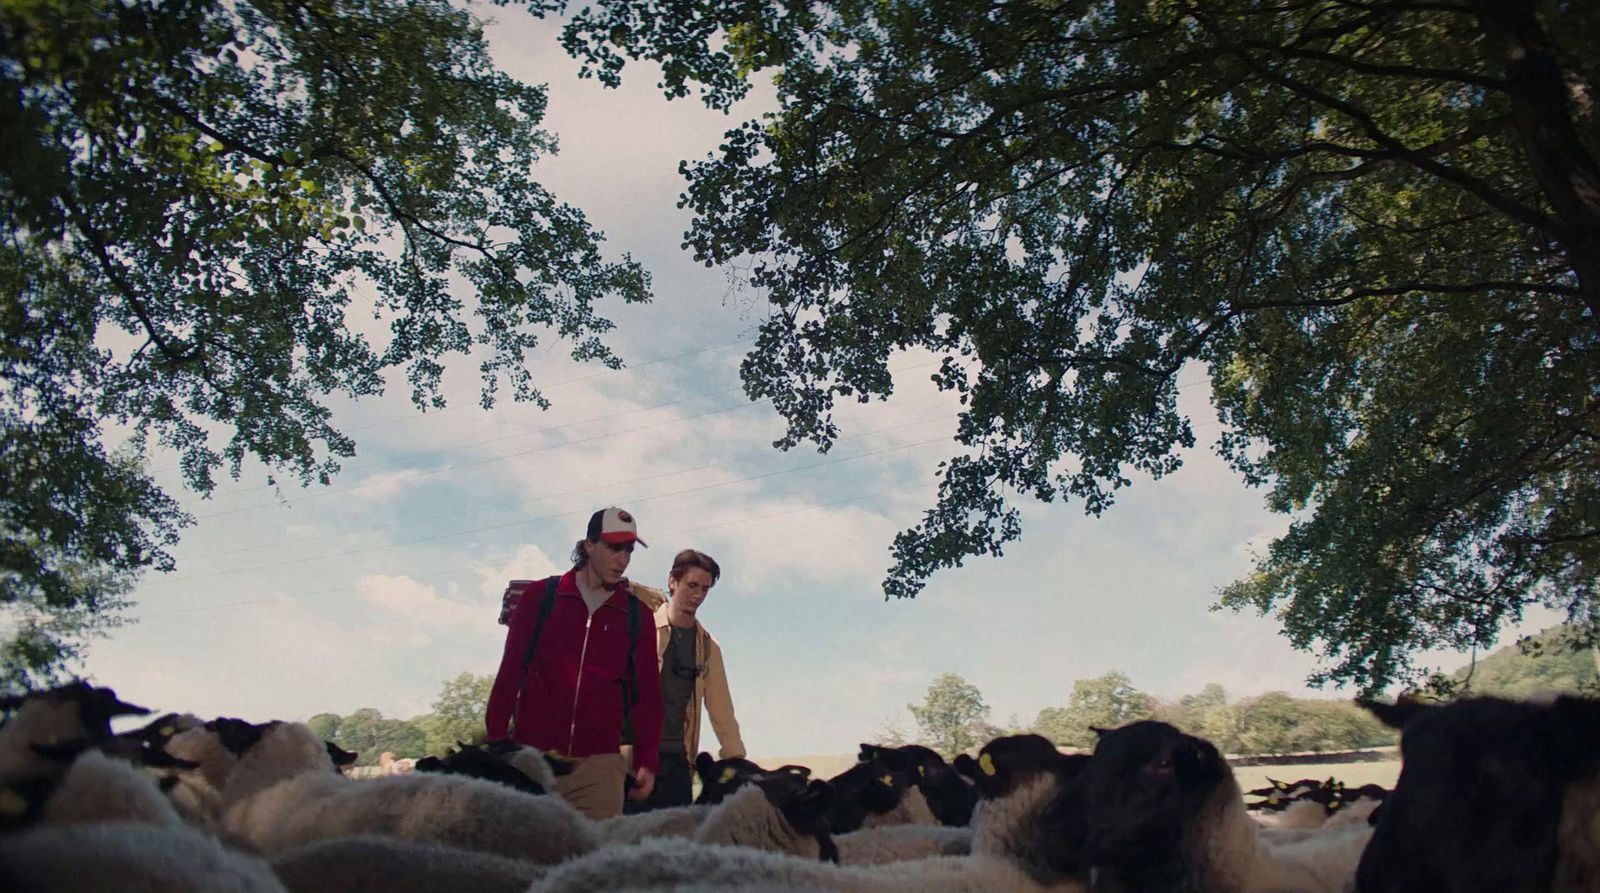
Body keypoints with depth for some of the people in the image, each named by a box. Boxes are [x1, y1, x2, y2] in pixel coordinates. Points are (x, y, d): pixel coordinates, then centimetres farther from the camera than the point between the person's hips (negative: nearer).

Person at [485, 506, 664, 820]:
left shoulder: (636, 614, 8)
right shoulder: (540, 596, 5)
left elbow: (647, 691, 8)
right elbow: (510, 673, 6)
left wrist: (648, 760, 2)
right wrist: (495, 745, 2)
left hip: (599, 763, 1)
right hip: (532, 757, 0)